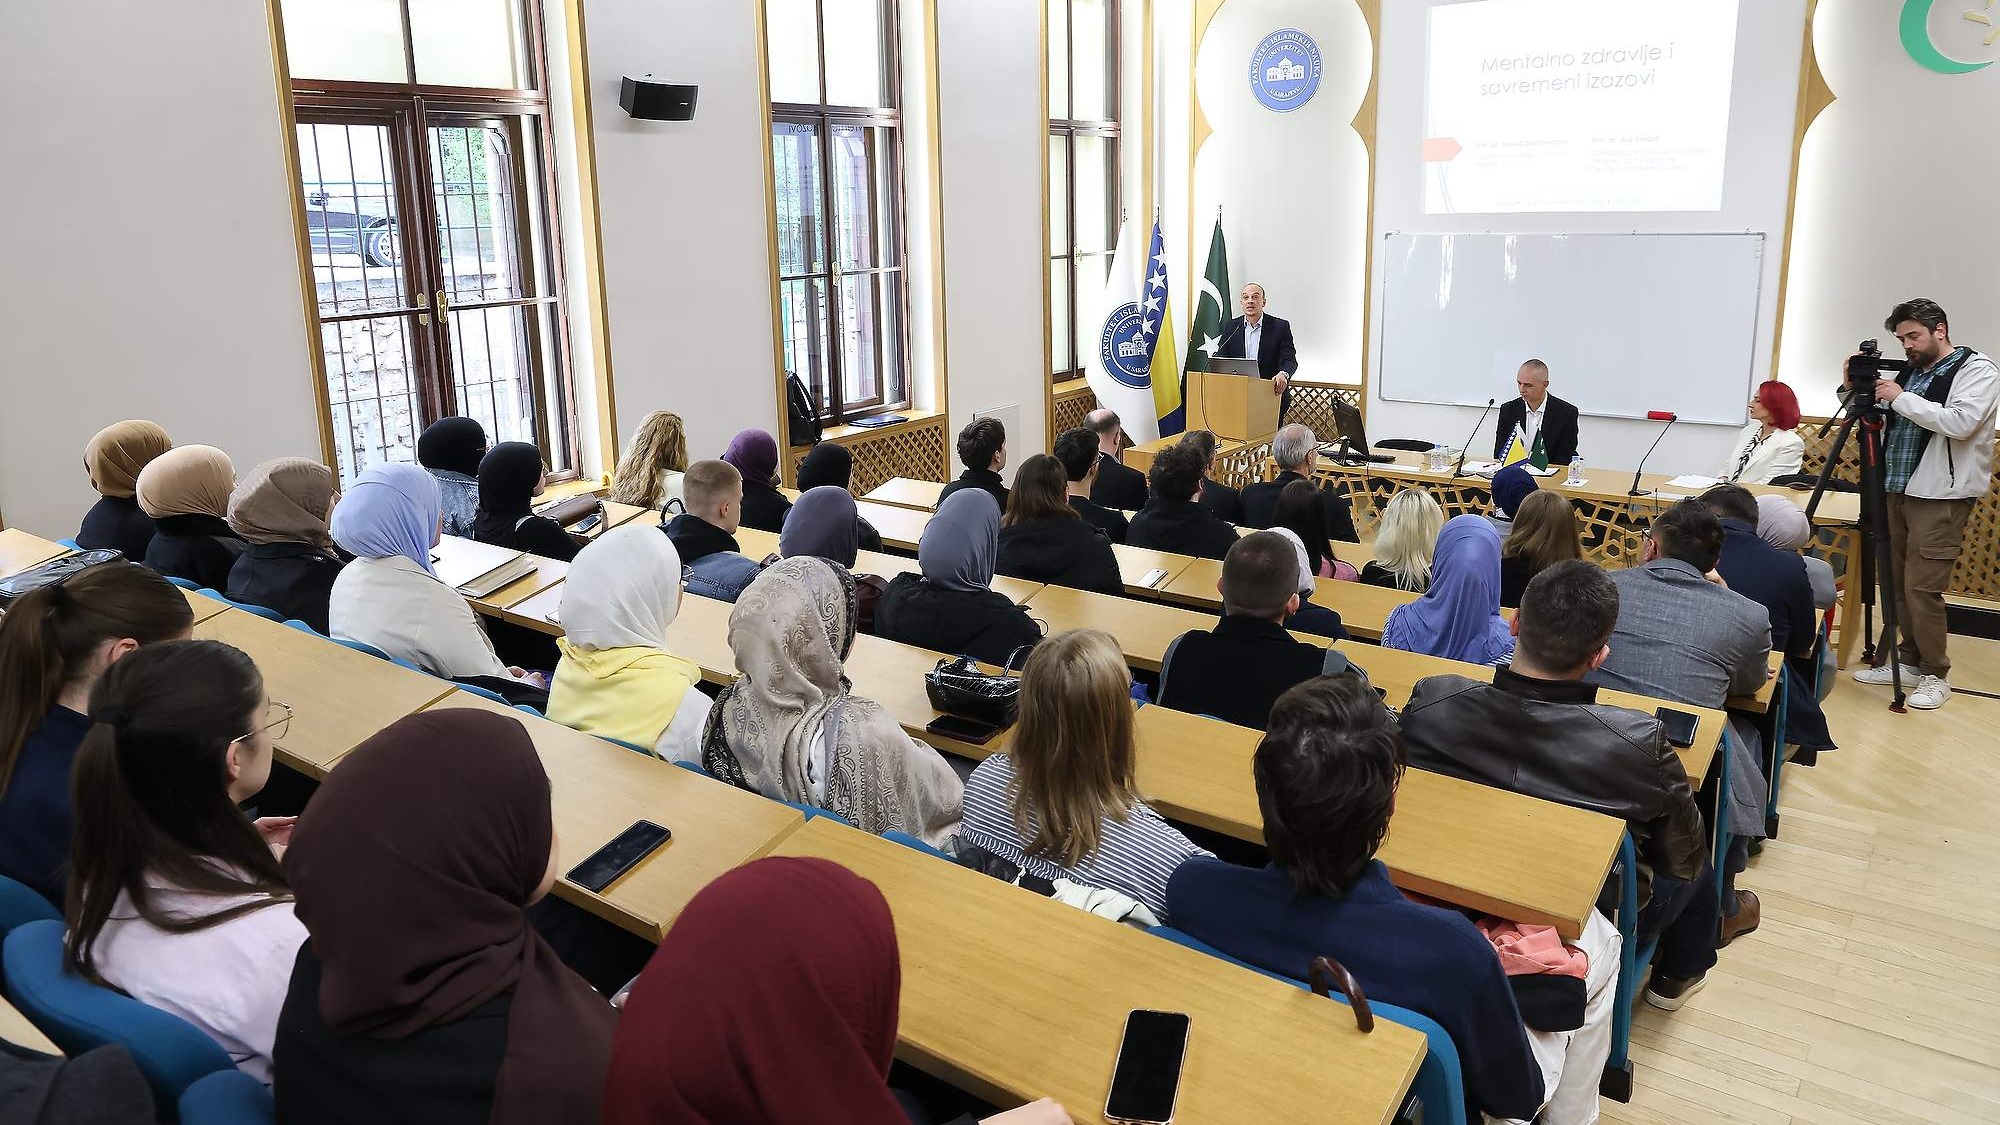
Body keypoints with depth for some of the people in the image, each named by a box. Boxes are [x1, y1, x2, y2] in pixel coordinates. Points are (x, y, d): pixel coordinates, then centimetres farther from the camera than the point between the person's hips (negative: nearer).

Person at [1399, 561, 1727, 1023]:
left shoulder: (1428, 704, -29)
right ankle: (1678, 974, 56)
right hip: (1591, 916, -3)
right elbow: (1685, 859, -16)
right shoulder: (1639, 743, -35)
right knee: (1697, 869, 29)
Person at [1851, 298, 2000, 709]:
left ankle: (1936, 675, 5)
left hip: (1940, 497, -7)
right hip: (1899, 490, 7)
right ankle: (1909, 660, 23)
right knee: (1896, 582, 10)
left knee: (1922, 587, -8)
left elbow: (1960, 422, -21)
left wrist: (1901, 398, -17)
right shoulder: (1909, 373, 14)